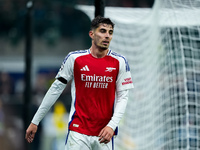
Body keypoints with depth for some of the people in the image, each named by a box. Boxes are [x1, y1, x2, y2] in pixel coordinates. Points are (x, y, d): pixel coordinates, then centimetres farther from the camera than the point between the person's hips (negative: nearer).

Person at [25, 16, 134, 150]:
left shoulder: (120, 62, 1)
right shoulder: (74, 58, 0)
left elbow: (123, 97, 2)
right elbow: (56, 89, 7)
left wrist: (112, 125, -13)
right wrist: (35, 121, 8)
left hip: (104, 135, 1)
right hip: (78, 132, -1)